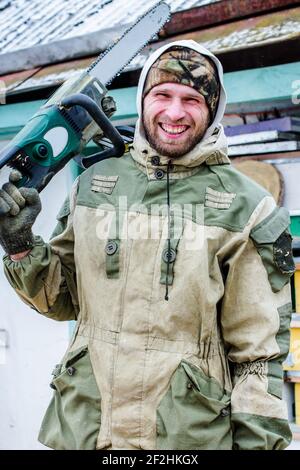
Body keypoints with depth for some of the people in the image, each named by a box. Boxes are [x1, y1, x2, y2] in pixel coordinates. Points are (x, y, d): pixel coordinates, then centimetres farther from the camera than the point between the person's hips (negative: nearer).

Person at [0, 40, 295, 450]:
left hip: (189, 436, -3)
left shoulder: (244, 209, -6)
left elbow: (259, 353, -4)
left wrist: (258, 441, -7)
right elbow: (62, 300, 11)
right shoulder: (94, 184, 3)